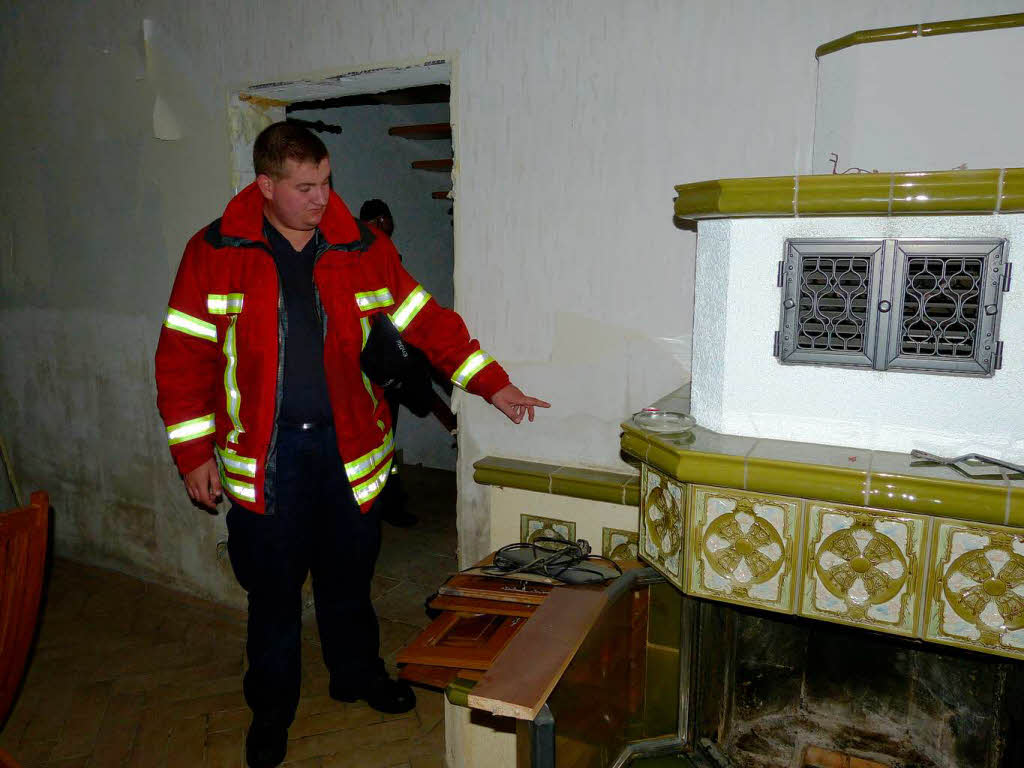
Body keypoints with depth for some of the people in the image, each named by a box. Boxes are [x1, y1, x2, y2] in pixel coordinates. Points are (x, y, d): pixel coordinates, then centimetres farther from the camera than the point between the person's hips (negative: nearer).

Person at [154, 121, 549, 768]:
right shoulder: (214, 254, -4)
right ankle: (271, 710, 33)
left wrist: (494, 384, -3)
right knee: (272, 584, 9)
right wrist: (195, 454, -4)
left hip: (348, 445, 2)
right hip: (263, 454, -2)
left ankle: (358, 673, 42)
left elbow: (427, 321, 3)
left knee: (349, 573, 16)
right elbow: (184, 356, -2)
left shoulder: (363, 249, 1)